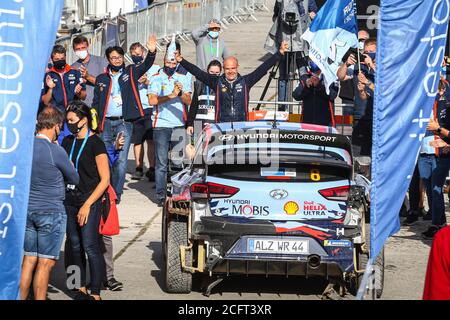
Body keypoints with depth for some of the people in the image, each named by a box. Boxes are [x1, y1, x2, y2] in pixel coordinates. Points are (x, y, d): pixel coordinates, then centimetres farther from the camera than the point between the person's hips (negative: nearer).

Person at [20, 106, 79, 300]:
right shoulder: (55, 151, -16)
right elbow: (74, 179, -3)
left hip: (27, 210, 6)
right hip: (52, 211, -6)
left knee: (29, 260, 12)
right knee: (45, 263, 1)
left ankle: (21, 298, 14)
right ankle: (39, 298, 3)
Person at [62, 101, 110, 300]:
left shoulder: (95, 143, -7)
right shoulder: (68, 142, 12)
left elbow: (105, 179, -9)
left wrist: (88, 204, -14)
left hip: (90, 200, -6)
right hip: (70, 199, 6)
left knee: (90, 246, -10)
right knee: (75, 245, 9)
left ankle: (95, 294, -6)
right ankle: (81, 289, 18)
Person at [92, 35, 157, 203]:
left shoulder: (131, 72, 7)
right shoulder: (101, 79, 14)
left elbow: (146, 65, -10)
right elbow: (96, 102, 16)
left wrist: (152, 52, -30)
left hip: (124, 122, -3)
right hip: (106, 123, 3)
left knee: (121, 160, -7)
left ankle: (116, 193, -4)